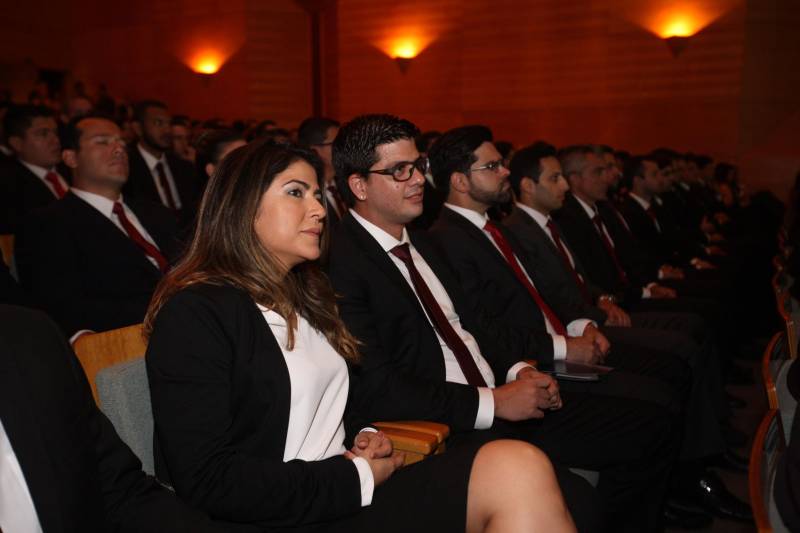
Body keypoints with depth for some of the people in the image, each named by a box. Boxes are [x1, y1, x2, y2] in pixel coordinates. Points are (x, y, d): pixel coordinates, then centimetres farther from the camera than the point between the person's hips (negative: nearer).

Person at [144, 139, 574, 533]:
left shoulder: (304, 297, 17)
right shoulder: (195, 314, -10)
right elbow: (208, 480, -17)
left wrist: (361, 437, 4)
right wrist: (356, 477, -14)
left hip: (340, 495, 8)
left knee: (518, 468, -19)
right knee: (517, 473, -24)